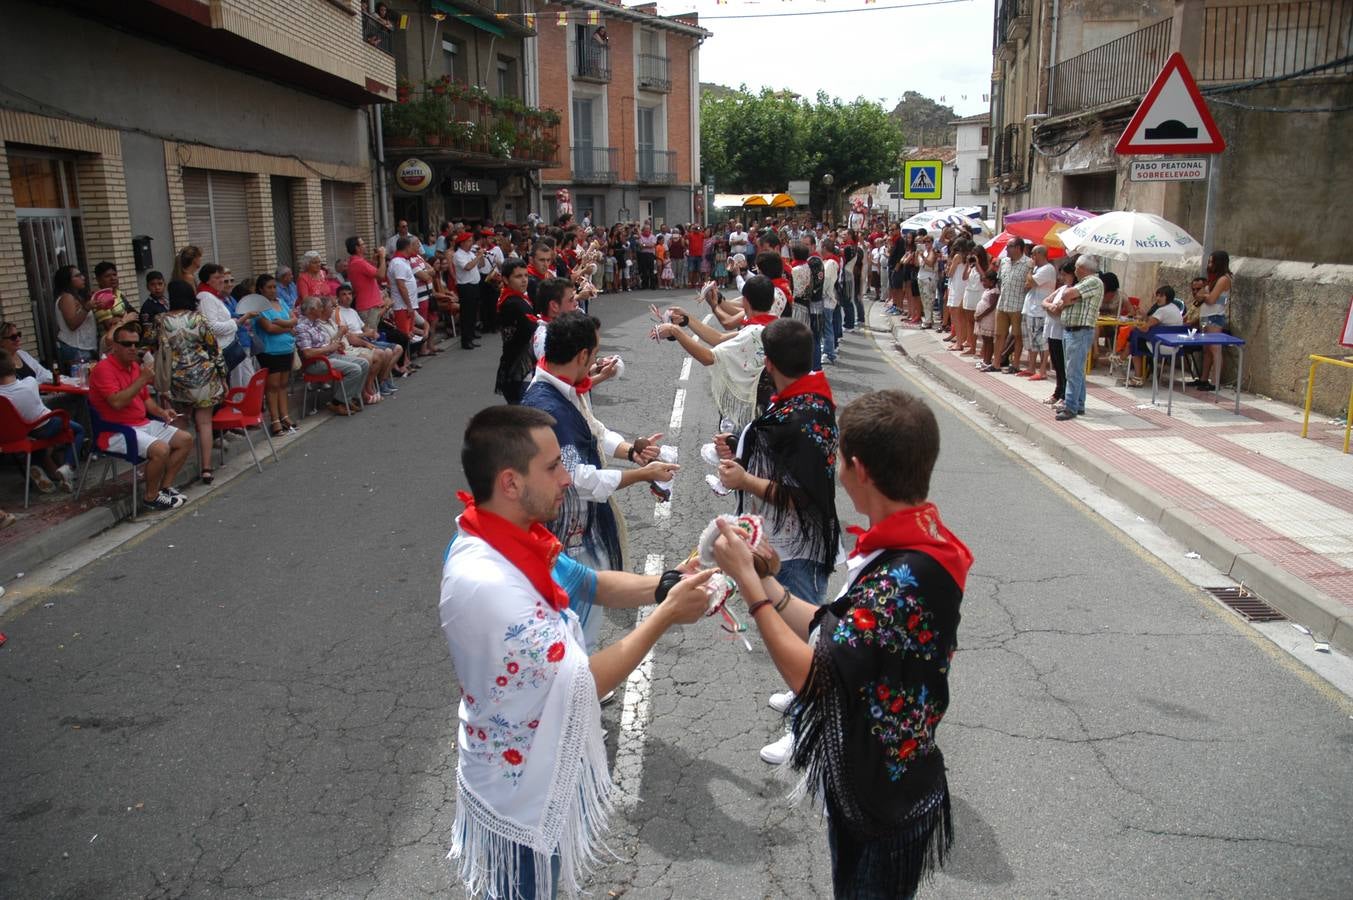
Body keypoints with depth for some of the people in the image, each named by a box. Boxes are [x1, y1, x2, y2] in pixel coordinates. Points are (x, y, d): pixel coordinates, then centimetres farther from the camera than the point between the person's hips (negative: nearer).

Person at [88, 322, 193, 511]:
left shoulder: (135, 366, 13)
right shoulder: (104, 368, -15)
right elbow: (117, 402, -28)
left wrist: (160, 412, 5)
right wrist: (142, 379, -26)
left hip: (143, 424, 9)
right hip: (117, 431, -9)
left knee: (185, 440, 2)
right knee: (161, 449, -30)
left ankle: (165, 487, 6)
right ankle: (152, 497, -10)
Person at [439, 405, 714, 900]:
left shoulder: (512, 540, -6)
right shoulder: (485, 582, -36)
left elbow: (594, 582, 4)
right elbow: (585, 681, -28)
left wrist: (666, 586, -12)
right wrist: (666, 615, -20)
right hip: (523, 793, -8)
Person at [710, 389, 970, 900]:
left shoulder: (907, 576, -32)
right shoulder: (912, 546, -2)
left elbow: (808, 674, -28)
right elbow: (840, 637, 1)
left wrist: (747, 580, -22)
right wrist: (765, 581, -4)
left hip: (883, 805, -8)